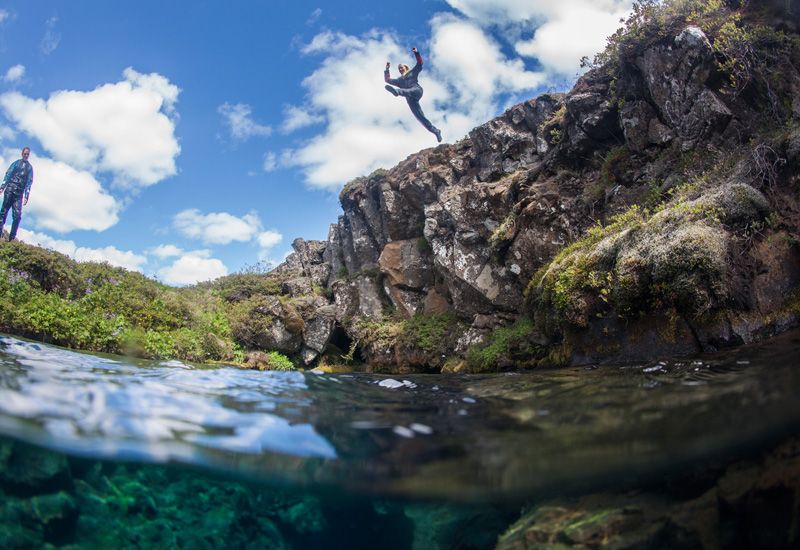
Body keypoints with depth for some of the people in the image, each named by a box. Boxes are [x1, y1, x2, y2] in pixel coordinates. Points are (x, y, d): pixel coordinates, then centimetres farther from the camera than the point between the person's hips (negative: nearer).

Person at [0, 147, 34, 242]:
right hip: (10, 190, 0)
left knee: (17, 215, -10)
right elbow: (8, 174, 6)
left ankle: (12, 238, -10)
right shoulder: (16, 163, 12)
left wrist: (26, 196, -2)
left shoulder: (30, 167, 14)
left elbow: (29, 182, 7)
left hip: (19, 193, 1)